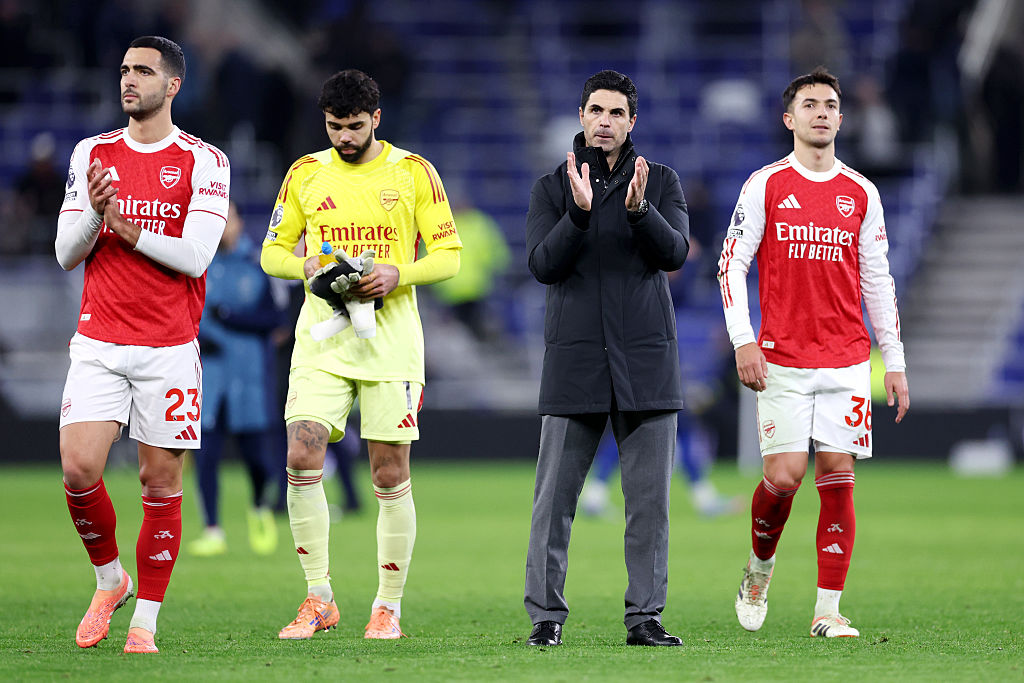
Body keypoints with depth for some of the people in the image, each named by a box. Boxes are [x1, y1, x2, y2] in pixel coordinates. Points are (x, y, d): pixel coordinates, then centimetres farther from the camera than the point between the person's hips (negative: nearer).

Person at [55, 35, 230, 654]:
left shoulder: (203, 161, -1)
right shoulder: (93, 155, 9)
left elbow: (194, 256, -9)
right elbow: (66, 254, 7)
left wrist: (125, 227, -12)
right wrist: (94, 214, -11)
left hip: (169, 349, -2)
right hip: (98, 343, 2)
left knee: (162, 484, 0)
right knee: (79, 468, -12)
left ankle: (146, 620, 11)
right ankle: (110, 581, 13)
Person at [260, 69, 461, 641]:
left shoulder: (413, 172, 2)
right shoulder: (306, 173, 8)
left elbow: (449, 256, 2)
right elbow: (273, 251, 13)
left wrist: (398, 275, -16)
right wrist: (307, 267, -9)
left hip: (391, 339, -1)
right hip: (321, 337, 2)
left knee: (391, 475, -1)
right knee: (302, 457, -13)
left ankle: (389, 606, 9)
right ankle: (319, 599, -3)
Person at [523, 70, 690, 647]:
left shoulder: (661, 182, 8)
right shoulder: (553, 188, 7)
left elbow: (676, 253, -6)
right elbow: (543, 264, -5)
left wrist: (640, 209, -24)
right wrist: (579, 211, -20)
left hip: (646, 359, 0)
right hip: (574, 357, 0)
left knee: (649, 496, 1)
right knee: (555, 497, -2)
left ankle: (646, 615, 7)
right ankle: (546, 615, 4)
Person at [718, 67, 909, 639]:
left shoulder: (862, 194, 10)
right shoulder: (765, 185, 2)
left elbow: (878, 281, 13)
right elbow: (732, 264, 1)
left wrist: (896, 362, 8)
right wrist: (743, 341, -11)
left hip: (848, 362, 2)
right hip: (783, 360, -2)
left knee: (838, 480, -3)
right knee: (785, 476, -10)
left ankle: (828, 611, 1)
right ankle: (760, 565, 20)